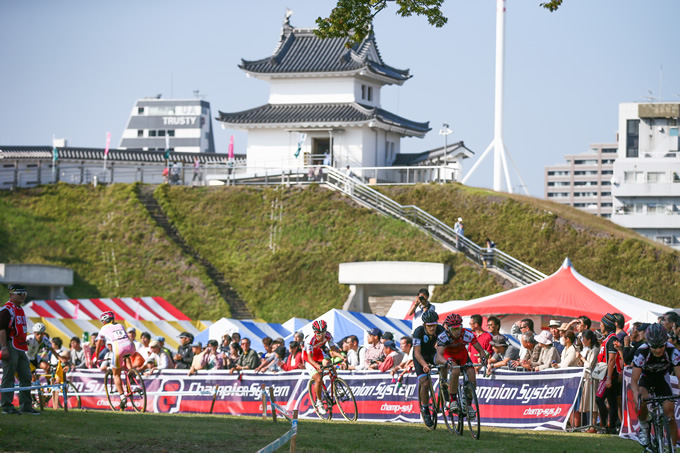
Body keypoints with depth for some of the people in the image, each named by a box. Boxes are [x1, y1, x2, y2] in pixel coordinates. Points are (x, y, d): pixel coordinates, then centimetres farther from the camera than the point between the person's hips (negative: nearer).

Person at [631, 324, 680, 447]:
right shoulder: (641, 352, -32)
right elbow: (634, 380, -31)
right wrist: (636, 393, -53)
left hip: (662, 379, 1)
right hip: (645, 378, -1)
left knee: (670, 414, -12)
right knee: (643, 400, -34)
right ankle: (644, 427, -6)